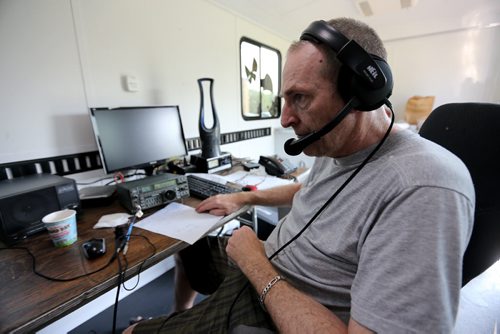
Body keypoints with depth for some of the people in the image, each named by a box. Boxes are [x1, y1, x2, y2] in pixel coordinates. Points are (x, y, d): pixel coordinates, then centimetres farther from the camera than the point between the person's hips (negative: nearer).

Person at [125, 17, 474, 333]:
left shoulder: (426, 189, -33)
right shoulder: (336, 146, -4)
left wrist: (255, 264, -24)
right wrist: (245, 197, 10)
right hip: (260, 267, 7)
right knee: (184, 246, 25)